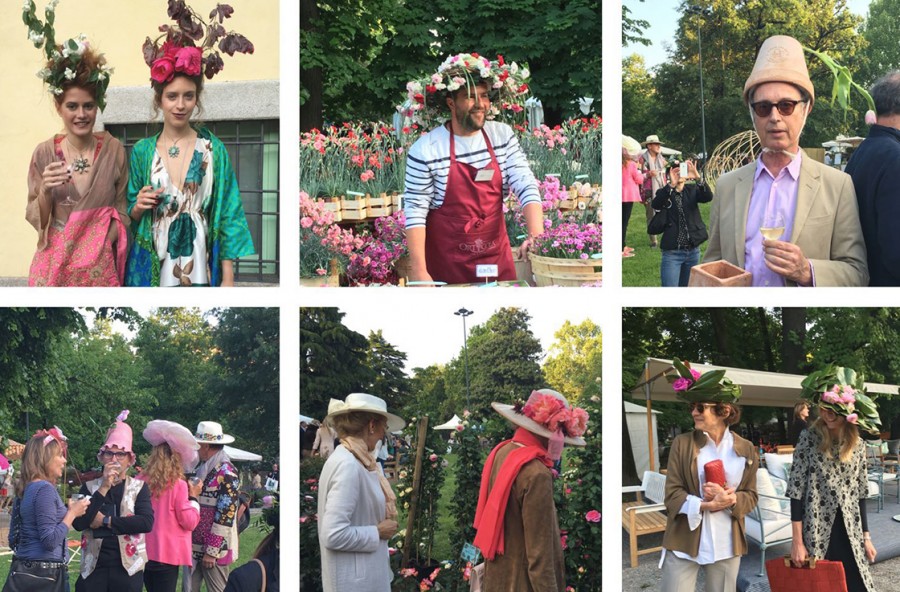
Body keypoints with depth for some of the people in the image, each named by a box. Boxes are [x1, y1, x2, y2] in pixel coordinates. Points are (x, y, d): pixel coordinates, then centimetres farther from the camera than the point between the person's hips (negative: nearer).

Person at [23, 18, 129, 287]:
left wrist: (103, 245, -8)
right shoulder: (44, 153, -3)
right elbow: (37, 219, 0)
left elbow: (121, 210, 6)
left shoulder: (114, 149, -2)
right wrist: (45, 191, -18)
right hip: (53, 267, 0)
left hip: (100, 268, 0)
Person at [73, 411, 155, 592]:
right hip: (94, 567, 1)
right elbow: (78, 522, -8)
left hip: (127, 568, -1)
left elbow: (146, 522, -12)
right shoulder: (90, 487, 7)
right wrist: (103, 488, -13)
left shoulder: (139, 487, 4)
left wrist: (106, 521, -12)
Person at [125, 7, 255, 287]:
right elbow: (129, 216, 11)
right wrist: (138, 207, -12)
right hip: (151, 267, 1)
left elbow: (227, 215, -1)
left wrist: (228, 279, -7)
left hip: (198, 265, -1)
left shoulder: (213, 149, 0)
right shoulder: (142, 151, 4)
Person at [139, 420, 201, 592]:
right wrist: (193, 497, 4)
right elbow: (189, 522, -8)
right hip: (168, 553, -5)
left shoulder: (140, 482, 2)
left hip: (144, 552, 5)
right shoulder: (178, 484, -11)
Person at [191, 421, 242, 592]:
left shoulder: (226, 473, -13)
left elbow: (225, 514, -18)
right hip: (195, 547, 9)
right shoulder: (203, 470, 15)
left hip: (215, 548, -8)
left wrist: (212, 551, -18)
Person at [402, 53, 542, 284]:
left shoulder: (503, 136, 0)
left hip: (497, 257, 4)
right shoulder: (425, 150, -12)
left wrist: (536, 236, -22)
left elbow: (527, 187, -6)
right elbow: (415, 212, -11)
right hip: (445, 263, -4)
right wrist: (419, 271, -17)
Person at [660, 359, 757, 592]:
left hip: (726, 543, 2)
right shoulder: (682, 444, -1)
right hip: (684, 542, -2)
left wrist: (729, 499, -16)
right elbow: (672, 494, -5)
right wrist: (707, 505, -20)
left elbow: (751, 496, 6)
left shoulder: (746, 449, 4)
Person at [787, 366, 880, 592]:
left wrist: (866, 537, 12)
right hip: (817, 533, -3)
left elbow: (859, 494, 12)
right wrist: (797, 541, -12)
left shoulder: (858, 445, 4)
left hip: (849, 534, 4)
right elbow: (797, 491, -8)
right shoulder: (809, 440, -7)